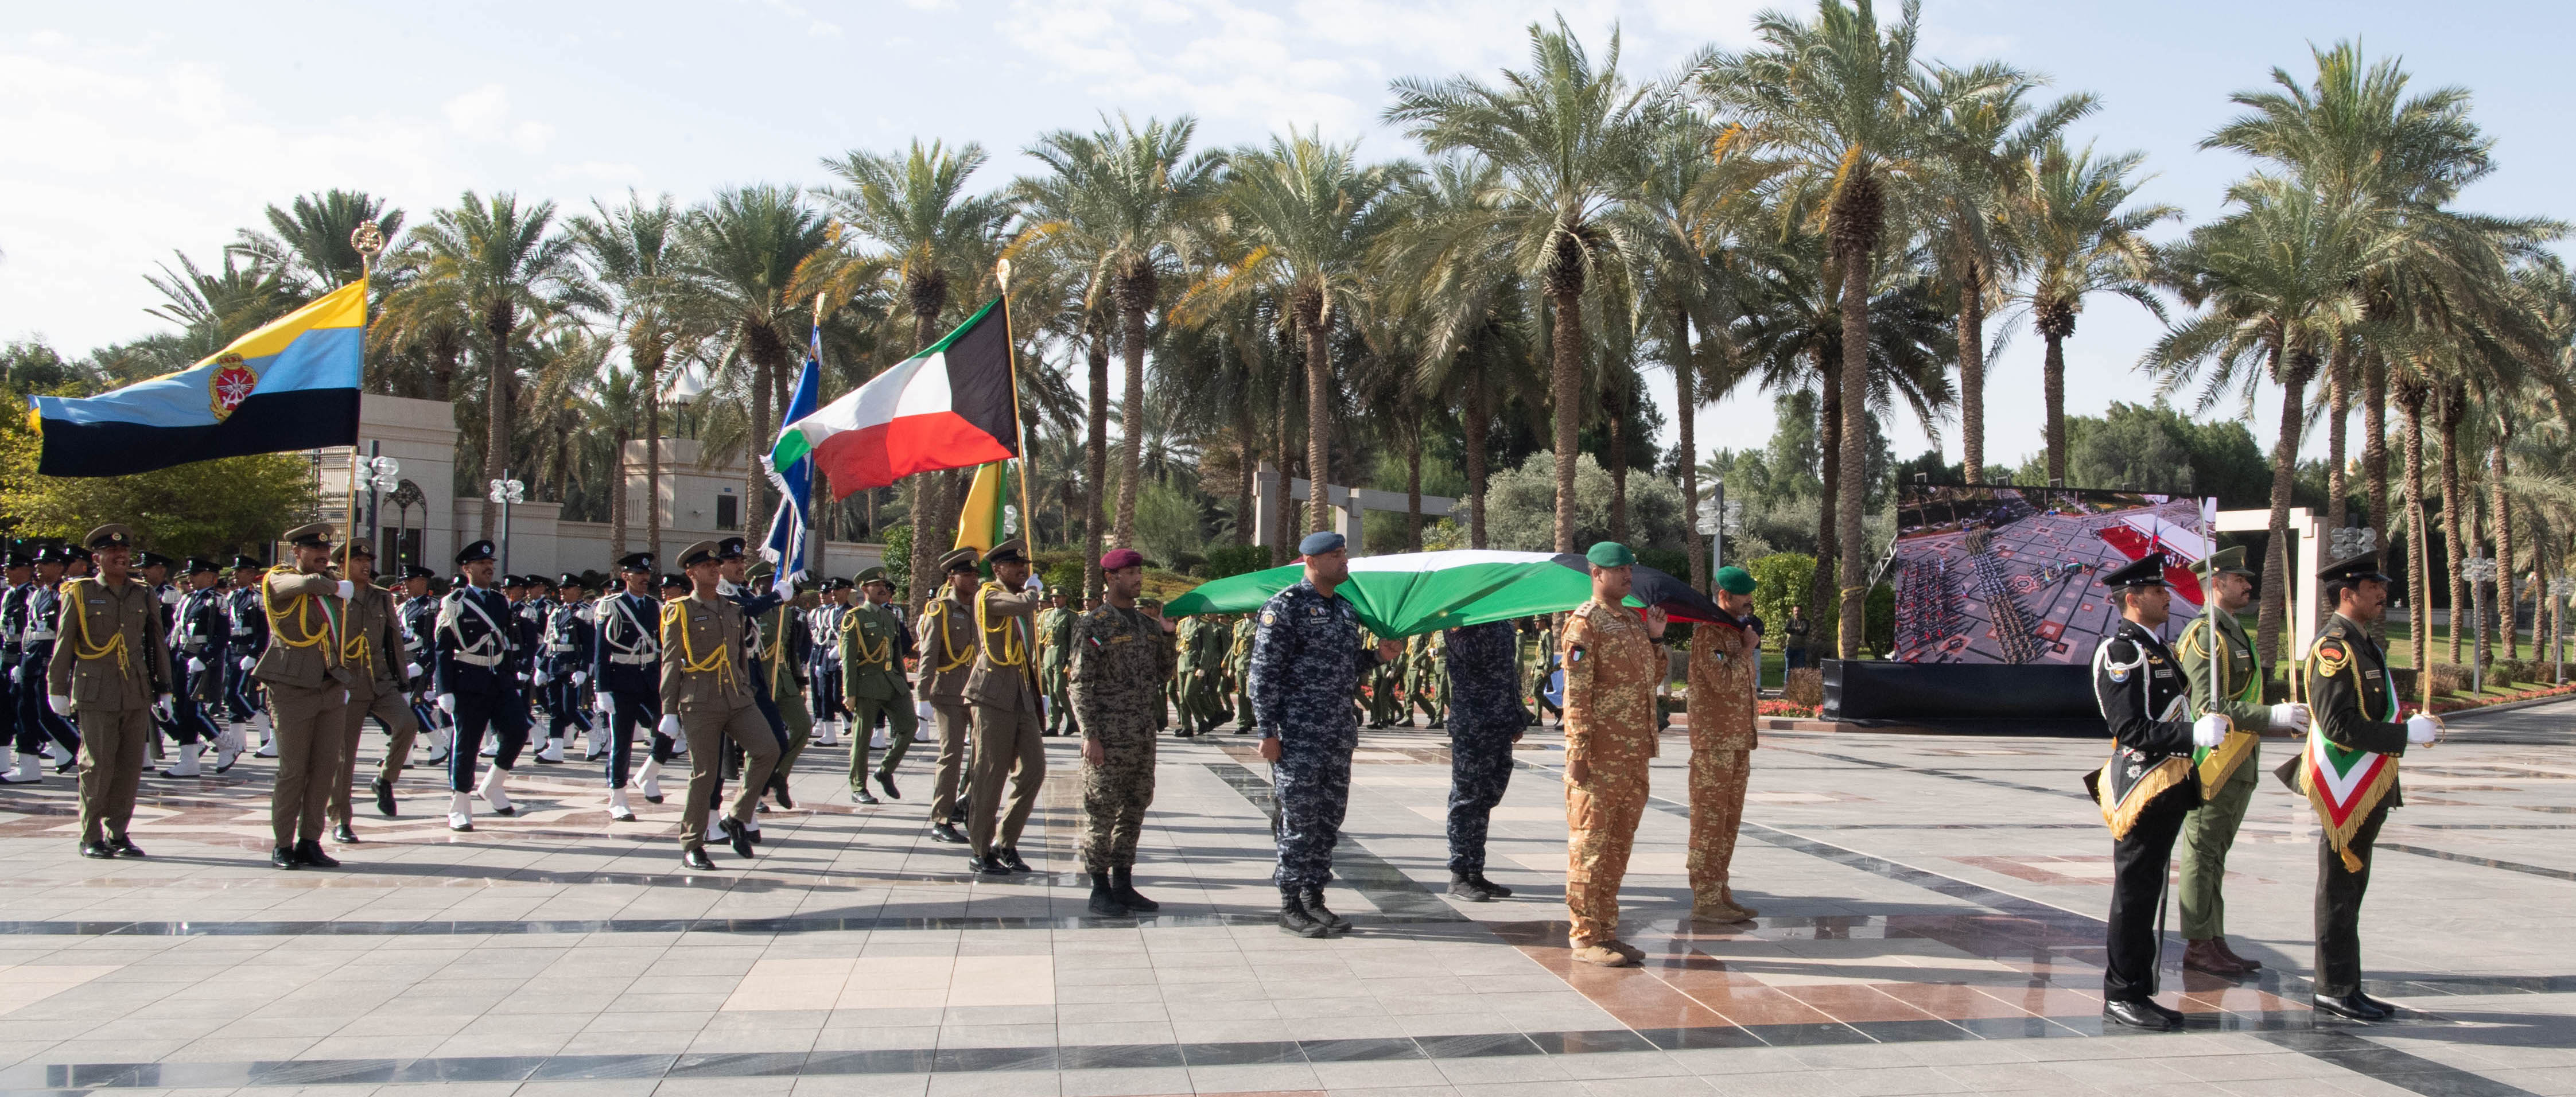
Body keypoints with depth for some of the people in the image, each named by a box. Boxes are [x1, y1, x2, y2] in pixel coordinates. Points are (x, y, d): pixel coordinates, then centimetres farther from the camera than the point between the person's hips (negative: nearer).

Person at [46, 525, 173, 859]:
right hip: (96, 694, -3)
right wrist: (57, 690, 1)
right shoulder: (79, 594, 2)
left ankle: (118, 834, 13)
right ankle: (91, 837, 6)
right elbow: (63, 644, 3)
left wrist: (163, 689, 14)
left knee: (130, 767, 3)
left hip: (137, 692, 3)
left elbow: (158, 644, 16)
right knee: (98, 765, -4)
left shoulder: (145, 596, 11)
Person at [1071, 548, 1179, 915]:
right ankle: (1100, 890, 7)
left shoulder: (1149, 623, 13)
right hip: (1109, 735, -7)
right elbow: (1081, 684, -10)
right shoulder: (1093, 625, -7)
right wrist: (1091, 735, -15)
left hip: (1144, 733, 7)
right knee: (1101, 812, -1)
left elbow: (1164, 673, 17)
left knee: (1135, 808, 11)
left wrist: (1169, 636, 3)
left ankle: (1123, 884, 20)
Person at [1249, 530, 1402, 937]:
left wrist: (1379, 656, 6)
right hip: (1298, 732, -7)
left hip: (1339, 730, 8)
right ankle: (1290, 906, 6)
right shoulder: (1285, 606, -8)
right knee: (1299, 817, -3)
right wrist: (1268, 732, -15)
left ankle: (1314, 897, 20)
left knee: (1331, 816, 10)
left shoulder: (1346, 608, 16)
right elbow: (1263, 672, -11)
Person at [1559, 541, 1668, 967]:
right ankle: (1584, 937, 4)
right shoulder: (1584, 624, -10)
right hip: (1599, 758, -8)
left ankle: (1607, 931, 22)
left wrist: (1655, 639, 7)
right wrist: (1579, 753, -19)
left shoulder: (1633, 621, 16)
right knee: (1589, 846, -1)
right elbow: (1576, 694, -15)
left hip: (1635, 756, 8)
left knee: (1619, 847, 13)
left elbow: (1651, 678, 22)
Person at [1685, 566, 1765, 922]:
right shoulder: (1708, 633, -12)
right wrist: (1748, 648, -11)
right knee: (1709, 822, -6)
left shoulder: (1737, 632, 18)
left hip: (1739, 742, 9)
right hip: (1714, 745, -9)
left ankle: (1721, 893, 18)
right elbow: (1724, 682, -24)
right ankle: (1704, 900, -3)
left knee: (1730, 822, 11)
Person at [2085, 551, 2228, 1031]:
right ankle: (2123, 996, 3)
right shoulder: (2120, 651, -15)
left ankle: (2135, 991, 21)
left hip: (2167, 788, 10)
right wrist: (2193, 733, -29)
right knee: (2135, 892, -4)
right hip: (2142, 785, -10)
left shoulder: (2154, 647, 17)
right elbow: (2132, 730, -22)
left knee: (2146, 892, 14)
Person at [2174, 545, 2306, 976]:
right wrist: (2272, 716, -27)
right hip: (2212, 762, -10)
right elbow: (2209, 707, -23)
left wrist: (2281, 717, 15)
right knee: (2202, 853, -4)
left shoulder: (2234, 633, 18)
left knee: (2214, 854, 13)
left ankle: (2214, 942, 18)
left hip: (2238, 765, 10)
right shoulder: (2203, 636, -14)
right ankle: (2198, 945, 1)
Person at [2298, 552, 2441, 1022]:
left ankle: (2339, 987, 21)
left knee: (2349, 888, 14)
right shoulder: (2333, 646, -16)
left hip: (2367, 790, 10)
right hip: (2344, 791, -10)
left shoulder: (2363, 643, 16)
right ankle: (2336, 990, 3)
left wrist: (2410, 726, 8)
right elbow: (2340, 725, -23)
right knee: (2340, 891, -3)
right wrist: (2407, 734, -19)